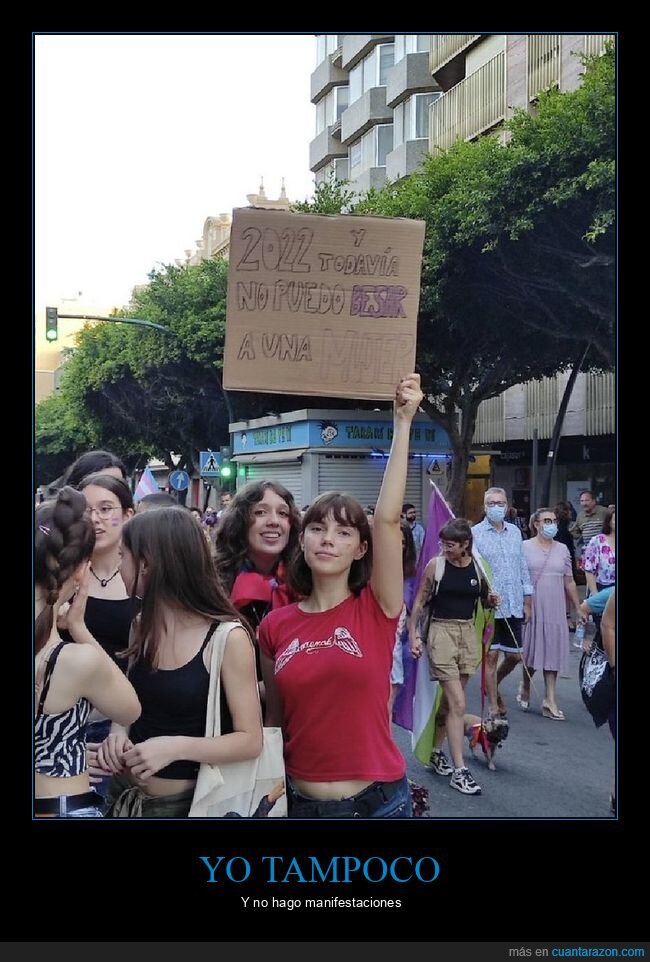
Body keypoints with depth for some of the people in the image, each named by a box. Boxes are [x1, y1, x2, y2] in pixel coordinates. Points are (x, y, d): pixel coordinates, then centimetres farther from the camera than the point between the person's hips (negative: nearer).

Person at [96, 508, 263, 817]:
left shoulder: (228, 638, -18)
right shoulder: (143, 626, -1)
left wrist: (175, 747, -27)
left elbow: (250, 740, -16)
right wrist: (118, 732, -7)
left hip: (185, 803, -5)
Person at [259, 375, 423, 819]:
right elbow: (275, 718, 9)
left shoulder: (376, 610, -8)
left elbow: (388, 518, -19)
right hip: (301, 801, 2)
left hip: (377, 800, -2)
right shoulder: (275, 626, -1)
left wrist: (403, 423, -20)